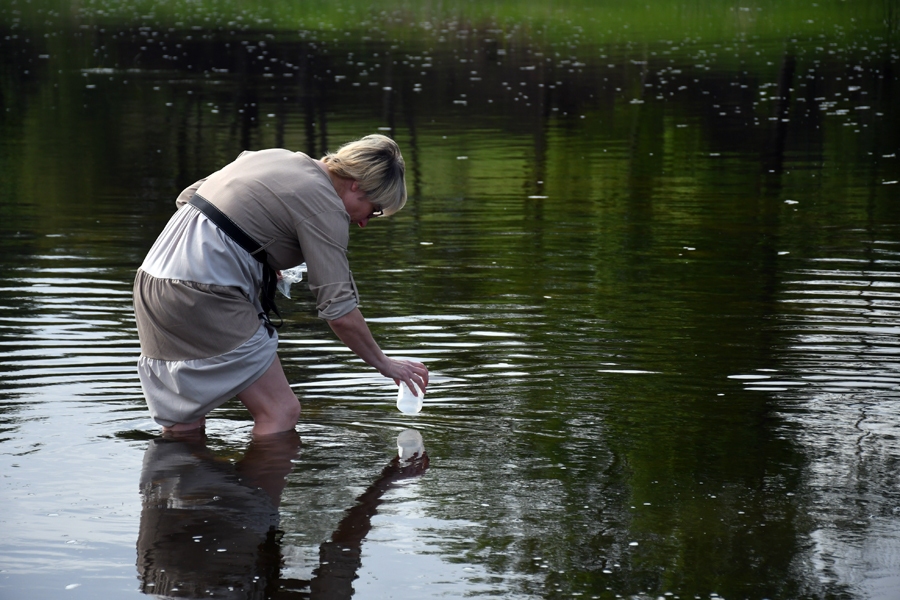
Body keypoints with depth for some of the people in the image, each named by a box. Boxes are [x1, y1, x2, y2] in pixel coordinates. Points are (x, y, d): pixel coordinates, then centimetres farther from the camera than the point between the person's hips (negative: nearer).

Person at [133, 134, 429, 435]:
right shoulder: (326, 207, -7)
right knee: (280, 412, -5)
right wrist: (384, 364, 4)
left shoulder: (277, 158, 17)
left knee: (184, 426, 15)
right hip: (204, 295, -9)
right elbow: (340, 312, -10)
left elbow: (189, 197, 22)